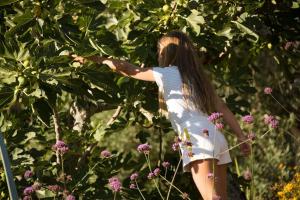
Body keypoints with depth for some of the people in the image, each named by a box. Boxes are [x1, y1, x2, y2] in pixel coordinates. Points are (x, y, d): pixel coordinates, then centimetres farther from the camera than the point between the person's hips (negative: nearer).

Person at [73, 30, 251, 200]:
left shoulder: (168, 73, 6)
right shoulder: (197, 76, 26)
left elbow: (129, 70, 10)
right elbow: (222, 108, 22)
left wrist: (97, 59, 22)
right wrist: (241, 136, 21)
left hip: (199, 141, -8)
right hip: (217, 139, 8)